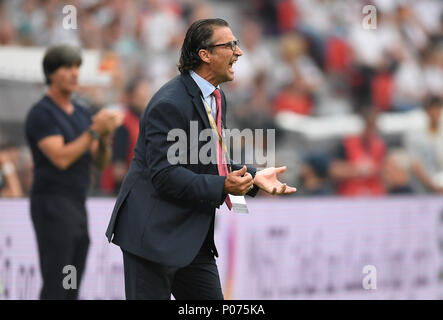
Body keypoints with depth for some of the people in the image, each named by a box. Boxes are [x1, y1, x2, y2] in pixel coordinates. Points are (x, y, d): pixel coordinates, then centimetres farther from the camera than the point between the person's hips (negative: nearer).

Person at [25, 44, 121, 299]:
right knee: (55, 288, -11)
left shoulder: (82, 113, 16)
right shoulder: (41, 114, -8)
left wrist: (105, 137, -8)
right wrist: (94, 130, -18)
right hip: (52, 205, -8)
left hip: (77, 207, 8)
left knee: (72, 289, 6)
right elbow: (61, 158, -19)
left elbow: (100, 161, 12)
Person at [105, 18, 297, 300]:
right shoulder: (170, 104, -19)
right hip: (154, 234, -9)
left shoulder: (217, 98, 12)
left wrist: (253, 177, 5)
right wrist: (222, 187, -27)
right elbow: (163, 174, -24)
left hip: (194, 237, 9)